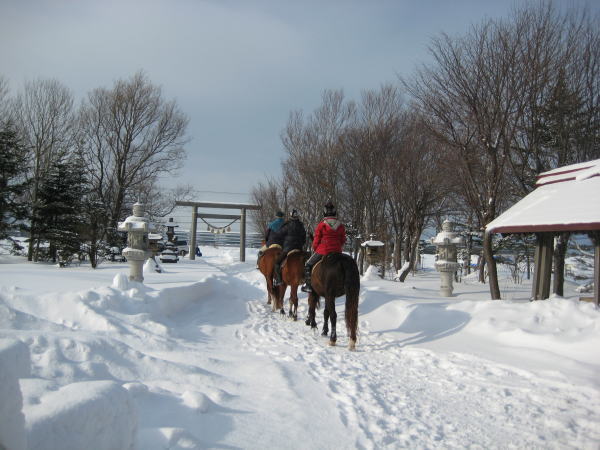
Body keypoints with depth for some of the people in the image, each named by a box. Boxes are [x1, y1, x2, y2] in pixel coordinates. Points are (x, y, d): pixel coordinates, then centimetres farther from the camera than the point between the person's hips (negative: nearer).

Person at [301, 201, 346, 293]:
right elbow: (343, 240, 11)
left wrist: (315, 249, 14)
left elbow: (316, 240, -3)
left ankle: (308, 285, 3)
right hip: (337, 251, 4)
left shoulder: (321, 225, -8)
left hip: (322, 251, -4)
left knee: (308, 265, 11)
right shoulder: (341, 226, 4)